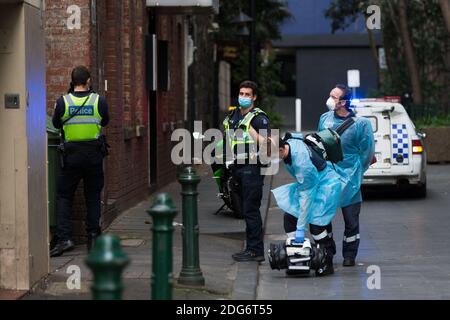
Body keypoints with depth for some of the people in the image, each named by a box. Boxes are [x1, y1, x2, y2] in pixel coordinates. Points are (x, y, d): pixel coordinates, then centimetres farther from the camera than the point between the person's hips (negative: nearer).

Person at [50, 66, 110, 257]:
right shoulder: (99, 101, -6)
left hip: (71, 155, -1)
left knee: (64, 196, 7)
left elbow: (56, 124, 7)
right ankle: (93, 237, 11)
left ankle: (64, 238, -5)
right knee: (93, 197, 12)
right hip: (94, 155, 1)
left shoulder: (63, 102, -7)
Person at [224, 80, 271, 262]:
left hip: (252, 167, -8)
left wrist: (252, 132, -22)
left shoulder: (259, 117, -7)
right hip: (238, 167, 8)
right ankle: (251, 248, 16)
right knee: (246, 210, 11)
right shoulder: (233, 116, 16)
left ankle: (255, 251, -7)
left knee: (251, 210, -9)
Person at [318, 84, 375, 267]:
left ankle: (349, 255, 14)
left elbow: (367, 151, -2)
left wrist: (356, 173, -1)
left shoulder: (360, 123, -8)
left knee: (351, 219, 2)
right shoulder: (325, 119, 6)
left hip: (349, 177, -4)